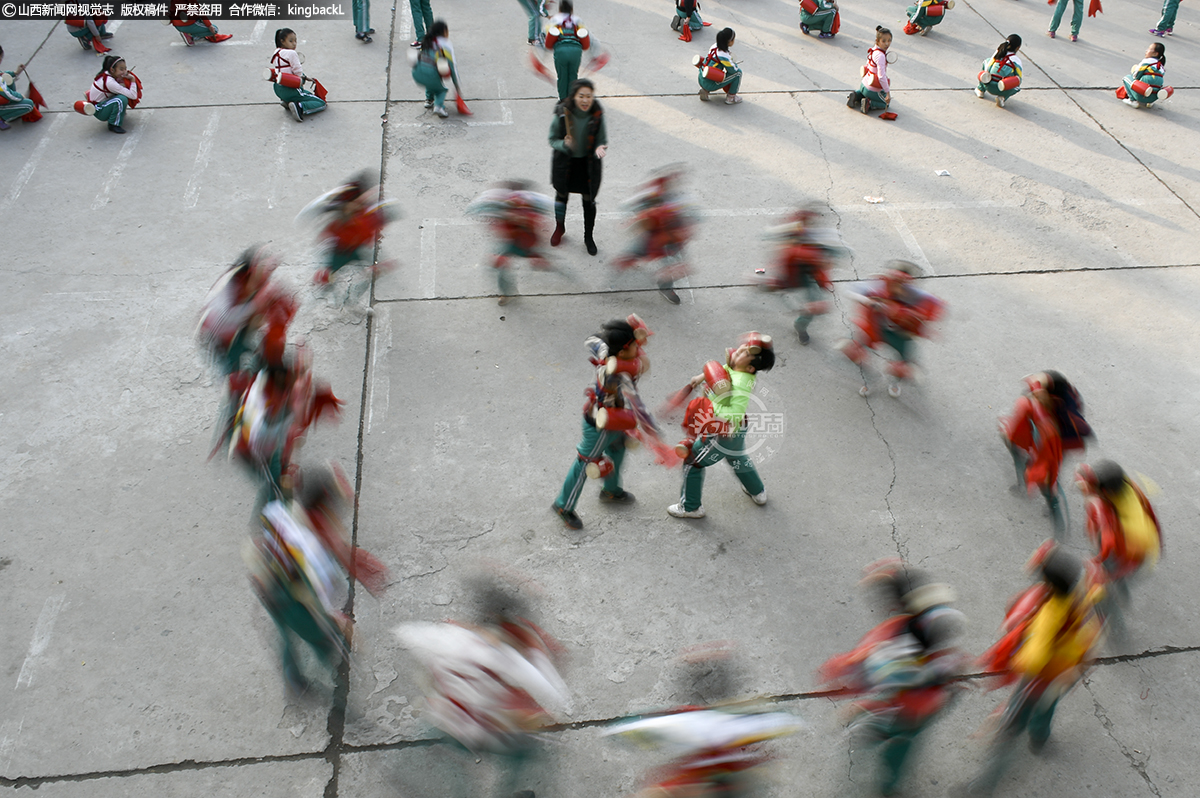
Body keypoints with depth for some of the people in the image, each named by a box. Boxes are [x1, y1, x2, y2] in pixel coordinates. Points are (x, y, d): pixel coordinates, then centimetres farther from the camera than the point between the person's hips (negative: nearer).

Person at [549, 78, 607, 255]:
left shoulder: (597, 116, -18)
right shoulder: (562, 114, -22)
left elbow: (602, 141, -6)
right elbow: (553, 139, -11)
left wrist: (600, 149, -29)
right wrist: (564, 144, -33)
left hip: (588, 165, 0)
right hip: (565, 163, 0)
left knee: (589, 201, 10)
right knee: (561, 196, 20)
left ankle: (589, 237, 33)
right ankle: (560, 227, 49)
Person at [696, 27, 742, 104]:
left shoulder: (714, 46, 2)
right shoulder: (724, 56, -21)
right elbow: (734, 70, -9)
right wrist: (732, 61, 12)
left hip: (701, 80, 8)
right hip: (710, 85, -8)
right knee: (738, 72, -1)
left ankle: (705, 90, 21)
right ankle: (731, 98, 11)